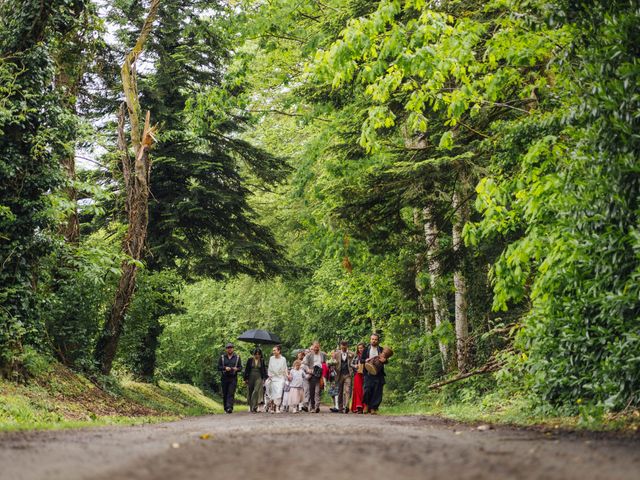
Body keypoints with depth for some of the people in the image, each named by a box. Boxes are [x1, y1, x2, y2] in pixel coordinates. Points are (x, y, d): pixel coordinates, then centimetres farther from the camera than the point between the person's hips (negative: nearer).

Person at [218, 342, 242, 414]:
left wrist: (237, 369, -13)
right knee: (224, 394, 5)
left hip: (233, 378, -1)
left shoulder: (237, 357, 10)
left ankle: (229, 407, -21)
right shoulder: (222, 357, 9)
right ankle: (226, 408, 16)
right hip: (225, 378, 1)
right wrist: (225, 368, -13)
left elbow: (240, 367, 10)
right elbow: (218, 367, 5)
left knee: (231, 393, -13)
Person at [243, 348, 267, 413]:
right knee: (250, 392, 5)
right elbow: (246, 369, 5)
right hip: (251, 377, 1)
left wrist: (264, 379, 2)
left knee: (256, 391, -17)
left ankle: (254, 407, -19)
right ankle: (251, 407, 19)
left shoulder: (262, 361, 6)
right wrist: (245, 378, 1)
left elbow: (264, 370, 10)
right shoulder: (250, 360, 3)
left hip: (258, 377, -1)